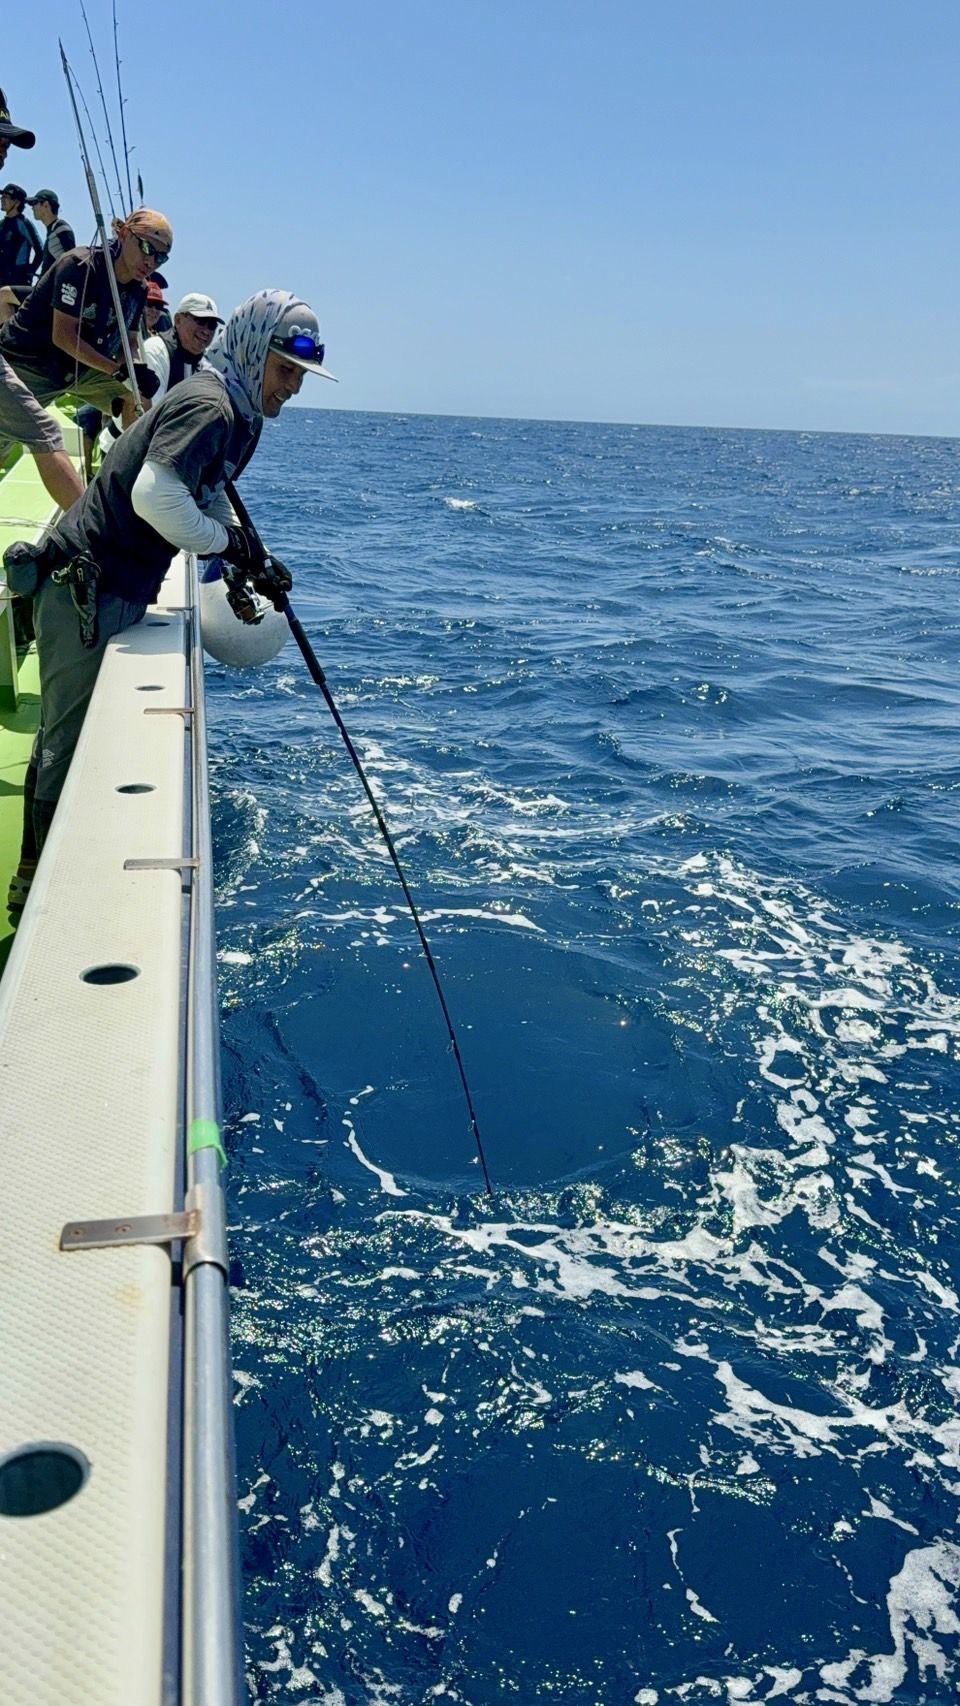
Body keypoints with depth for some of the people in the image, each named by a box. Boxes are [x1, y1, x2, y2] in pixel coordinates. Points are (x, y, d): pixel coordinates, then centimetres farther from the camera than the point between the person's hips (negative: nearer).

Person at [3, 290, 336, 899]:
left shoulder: (236, 416, 16)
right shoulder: (207, 405, -16)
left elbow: (211, 497, 29)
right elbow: (155, 495, -29)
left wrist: (252, 564, 17)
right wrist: (227, 542, -15)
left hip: (108, 594, 10)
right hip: (83, 594, -10)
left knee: (63, 734, 18)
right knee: (70, 739, -1)